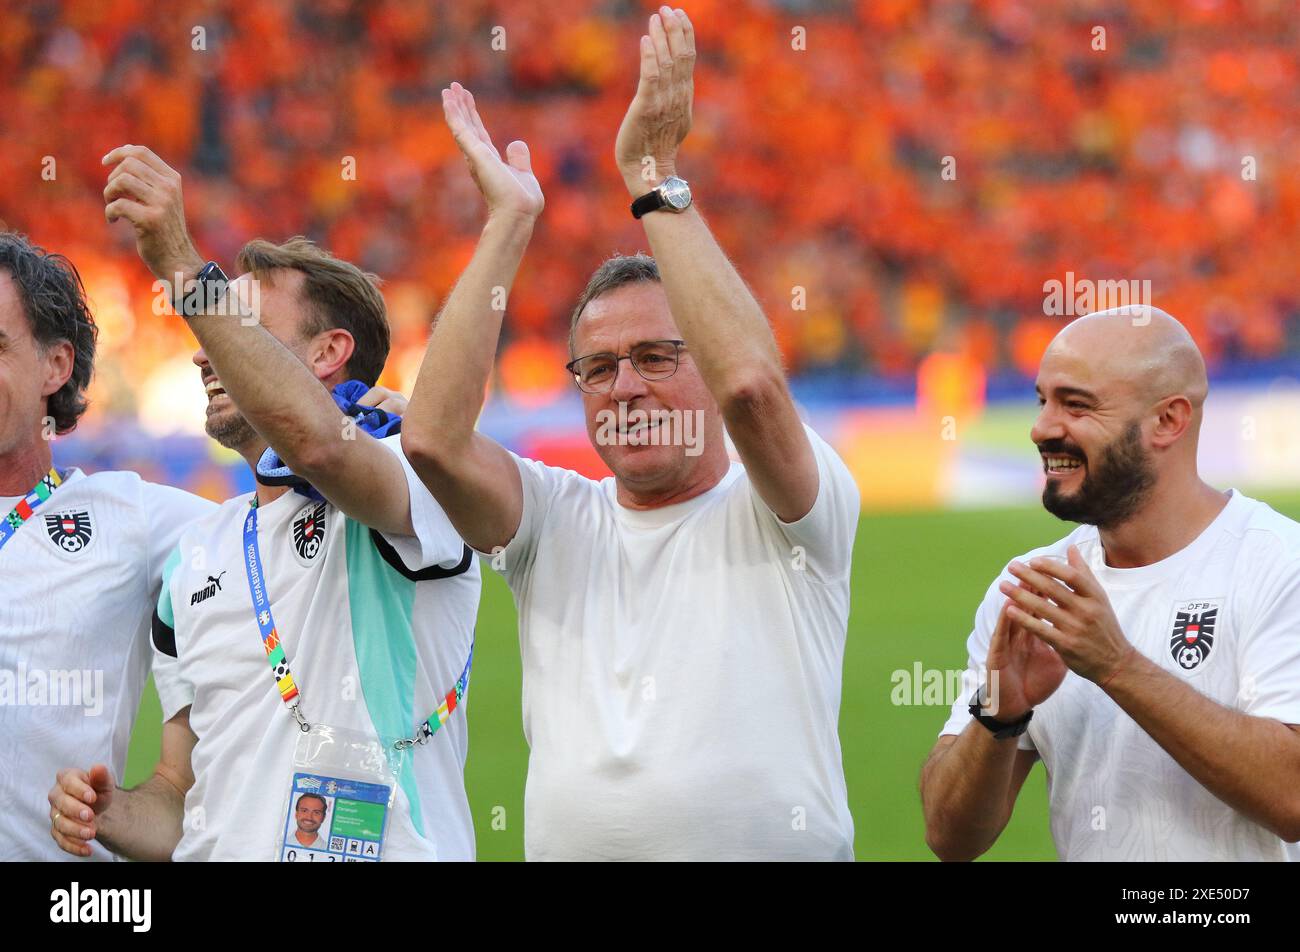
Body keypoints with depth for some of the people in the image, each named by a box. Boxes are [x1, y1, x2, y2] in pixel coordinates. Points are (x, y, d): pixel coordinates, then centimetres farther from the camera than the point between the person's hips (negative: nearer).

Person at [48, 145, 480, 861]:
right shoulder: (195, 554, 19)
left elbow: (317, 442, -24)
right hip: (220, 856, 5)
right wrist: (109, 814, 0)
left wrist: (180, 265, -23)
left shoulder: (412, 475, -1)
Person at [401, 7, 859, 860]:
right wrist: (508, 222, 0)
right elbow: (433, 437, -4)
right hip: (571, 847, 3)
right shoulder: (555, 521, 14)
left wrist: (655, 175, -8)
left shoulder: (783, 517, 4)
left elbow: (751, 382, -15)